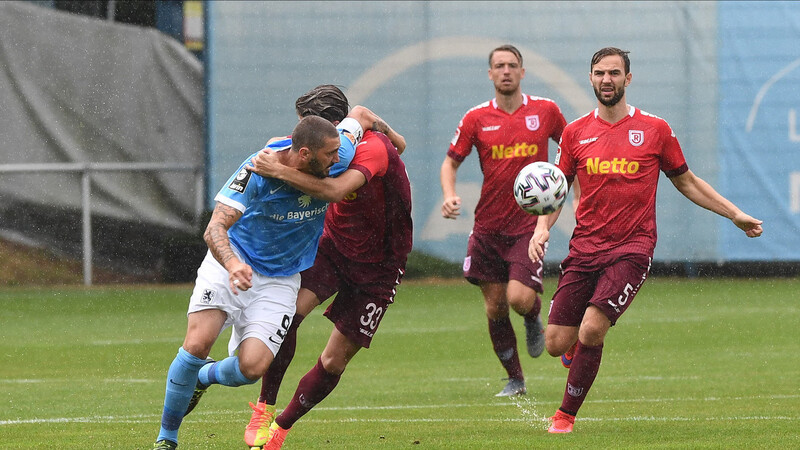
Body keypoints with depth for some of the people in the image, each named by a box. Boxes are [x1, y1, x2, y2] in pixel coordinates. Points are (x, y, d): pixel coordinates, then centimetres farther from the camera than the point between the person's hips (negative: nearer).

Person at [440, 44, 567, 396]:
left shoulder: (545, 111, 0)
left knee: (519, 298, -19)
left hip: (529, 222, -2)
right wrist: (449, 195, -11)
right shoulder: (477, 118, 0)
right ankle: (515, 379, 21)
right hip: (488, 225, 2)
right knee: (495, 308, 4)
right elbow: (451, 160, 8)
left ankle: (534, 321, 19)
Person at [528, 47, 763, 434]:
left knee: (591, 331, -21)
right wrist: (542, 228, -4)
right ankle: (579, 345, 34)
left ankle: (566, 415, -3)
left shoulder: (655, 130, 3)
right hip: (585, 249, 3)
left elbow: (685, 181, 15)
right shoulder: (575, 133, 7)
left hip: (632, 249, -2)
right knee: (556, 343, -4)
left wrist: (736, 215, 14)